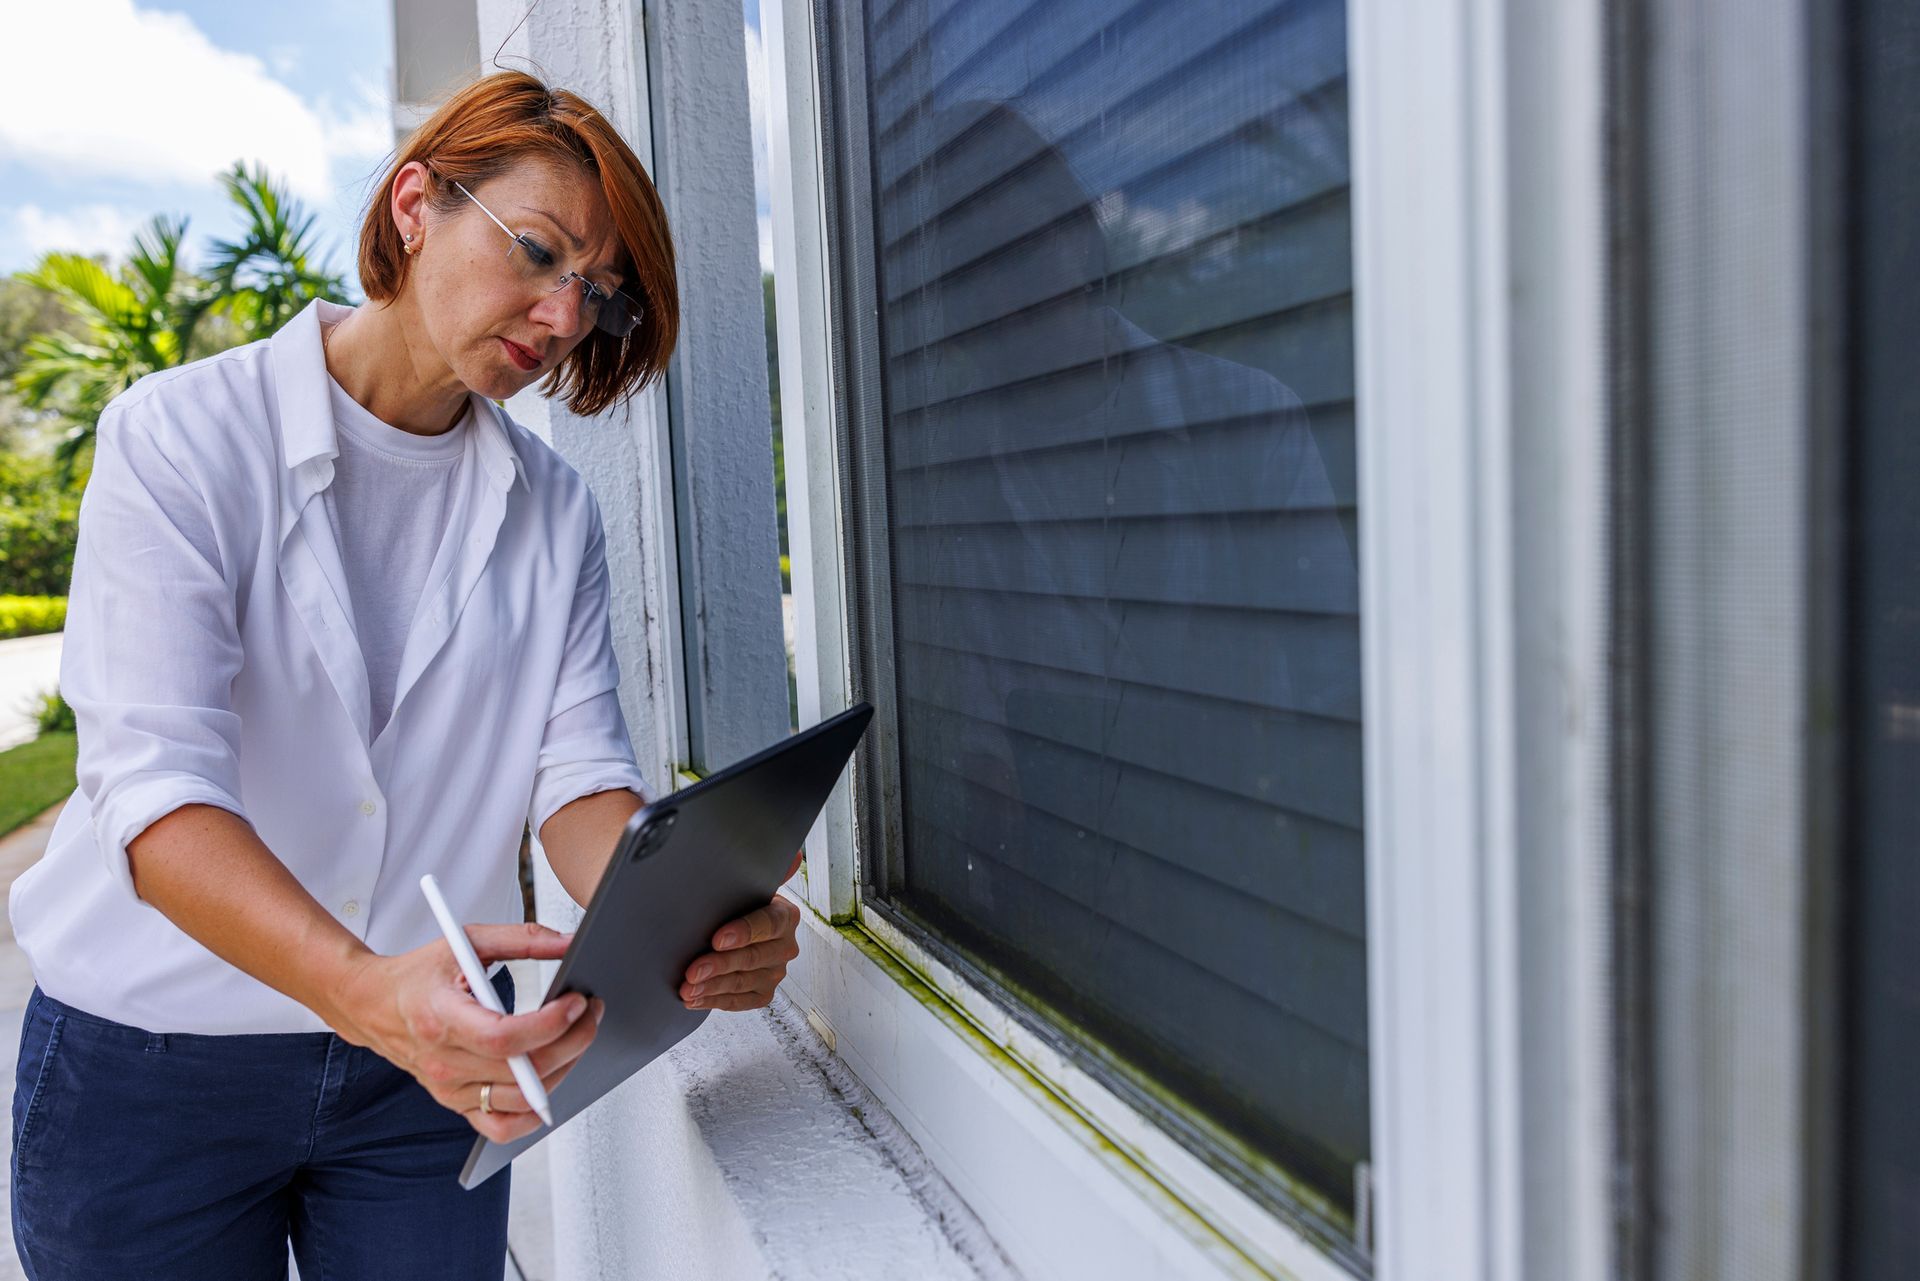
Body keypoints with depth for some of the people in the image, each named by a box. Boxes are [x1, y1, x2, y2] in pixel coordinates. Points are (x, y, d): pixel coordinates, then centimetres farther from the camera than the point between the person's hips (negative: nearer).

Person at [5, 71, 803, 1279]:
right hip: (154, 1067, -2)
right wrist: (365, 989, -38)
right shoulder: (182, 437, -11)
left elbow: (579, 766, -7)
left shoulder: (554, 510, 2)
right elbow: (156, 785, -21)